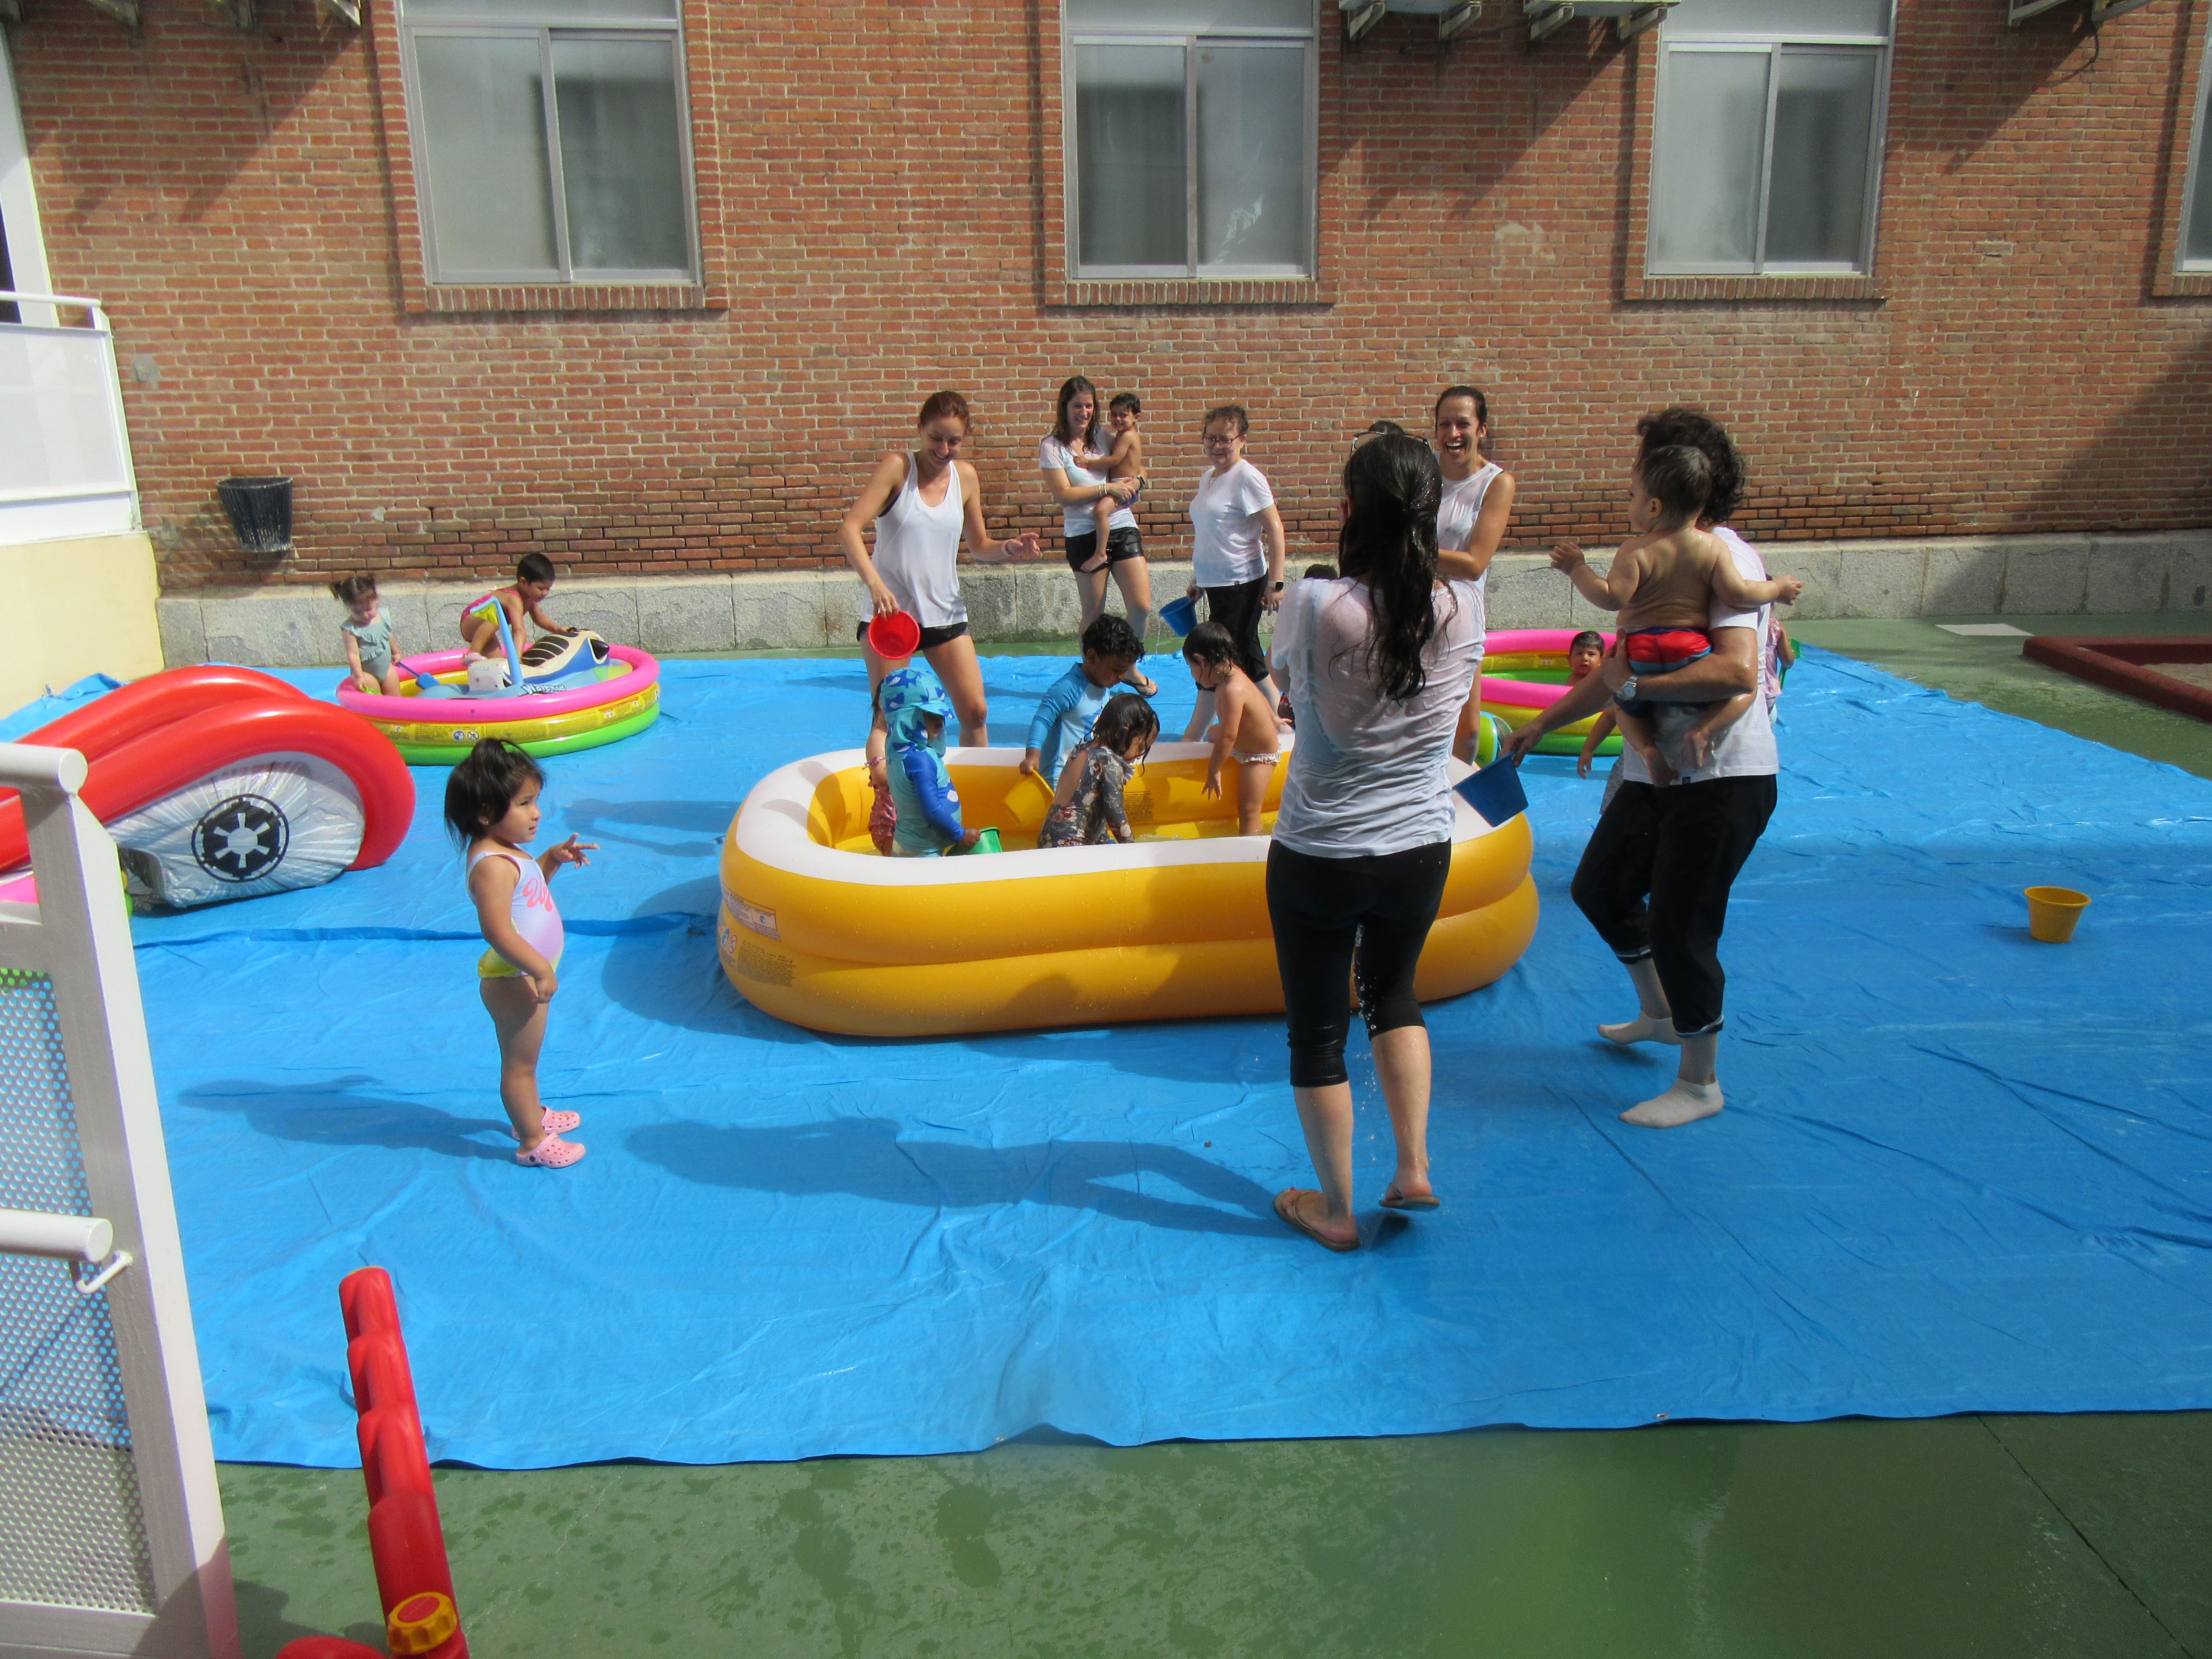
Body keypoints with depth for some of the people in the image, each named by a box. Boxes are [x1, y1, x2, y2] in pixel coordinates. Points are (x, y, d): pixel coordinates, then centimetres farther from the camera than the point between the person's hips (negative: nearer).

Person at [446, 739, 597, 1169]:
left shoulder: (507, 852, 5)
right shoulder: (492, 865, -27)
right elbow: (498, 930, -32)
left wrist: (552, 859, 10)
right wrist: (540, 970, -29)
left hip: (525, 976, 10)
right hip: (513, 982, -10)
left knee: (524, 1058, 27)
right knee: (520, 1062, 5)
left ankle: (531, 1115, 45)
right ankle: (532, 1142, 18)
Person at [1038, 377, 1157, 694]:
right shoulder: (1052, 446, -2)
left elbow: (1134, 475, 17)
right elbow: (1064, 495, -11)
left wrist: (1129, 487, -6)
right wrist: (1108, 488, -13)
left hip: (1123, 528, 4)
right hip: (1084, 536, -4)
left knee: (1142, 607, -4)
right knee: (1093, 615, 4)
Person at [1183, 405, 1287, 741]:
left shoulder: (1247, 478, -14)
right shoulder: (1208, 477, 12)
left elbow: (1274, 530, -17)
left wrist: (1275, 583, -19)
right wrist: (1198, 578, 23)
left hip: (1242, 584, -9)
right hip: (1216, 584, 9)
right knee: (1246, 661, 15)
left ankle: (1191, 738, 3)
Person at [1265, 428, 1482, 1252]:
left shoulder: (1316, 606, -20)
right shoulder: (1463, 609, -10)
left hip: (1319, 859, -3)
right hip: (1421, 852, 4)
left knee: (1317, 1031, 14)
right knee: (1392, 993, 30)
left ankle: (1336, 1210, 29)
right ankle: (1414, 1169, 29)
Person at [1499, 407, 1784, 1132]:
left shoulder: (1727, 561, -18)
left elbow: (1737, 671, -33)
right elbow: (1620, 666, 22)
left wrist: (1636, 685, -25)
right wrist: (1542, 724, 26)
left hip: (1721, 780, -10)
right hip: (1654, 771, 10)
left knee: (1680, 929, -3)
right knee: (1599, 888, 21)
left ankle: (1700, 1083, 16)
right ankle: (1659, 1012, 44)